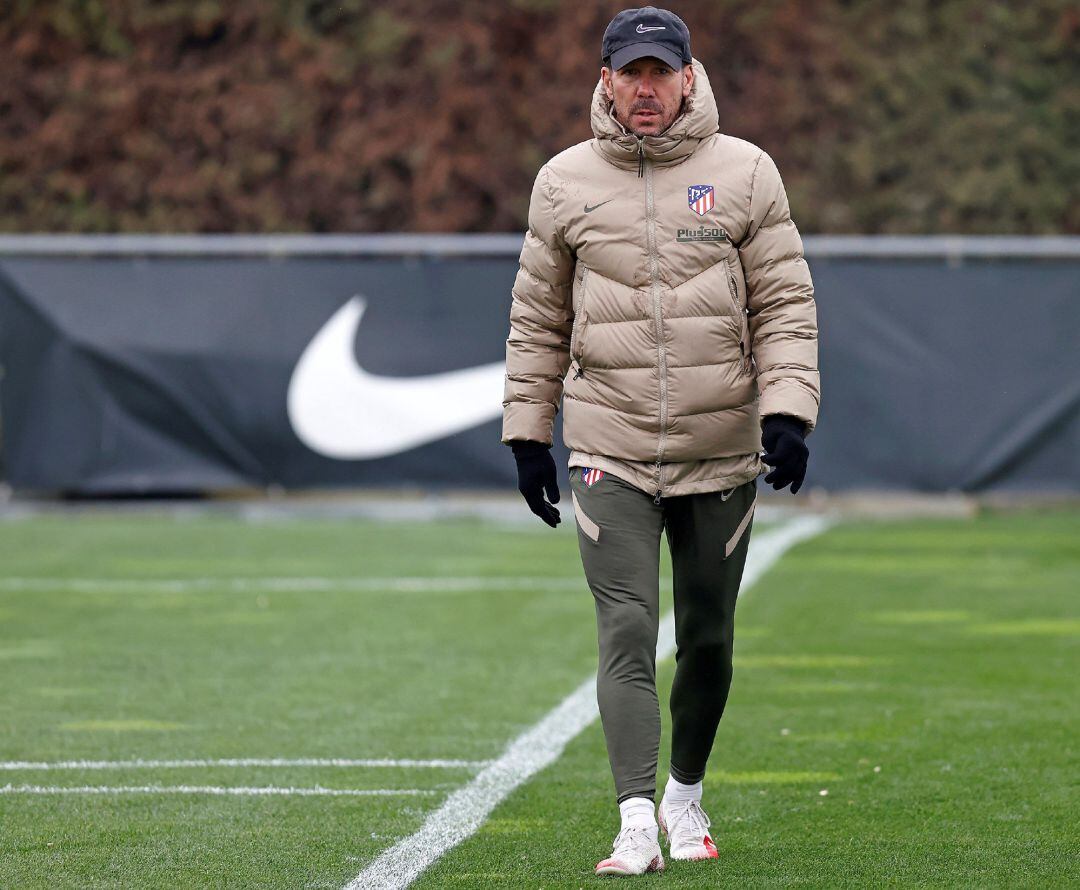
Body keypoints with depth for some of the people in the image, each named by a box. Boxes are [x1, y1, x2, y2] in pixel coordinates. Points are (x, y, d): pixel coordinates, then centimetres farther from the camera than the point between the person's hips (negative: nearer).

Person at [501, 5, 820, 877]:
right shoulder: (565, 181, 4)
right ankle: (637, 826, -18)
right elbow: (537, 320, 11)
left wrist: (787, 410, -11)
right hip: (609, 452, -1)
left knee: (707, 640, 11)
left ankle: (686, 793, 32)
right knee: (627, 633, -12)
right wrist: (527, 432, 9)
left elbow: (786, 305, 0)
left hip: (723, 452, 1)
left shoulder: (745, 172, 1)